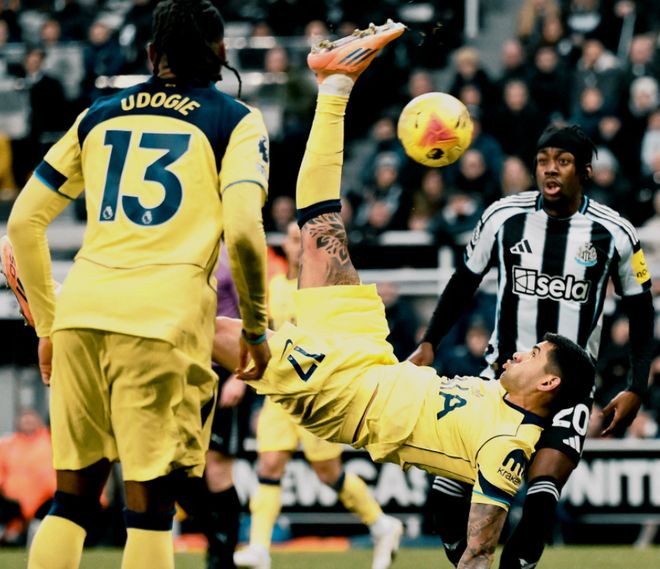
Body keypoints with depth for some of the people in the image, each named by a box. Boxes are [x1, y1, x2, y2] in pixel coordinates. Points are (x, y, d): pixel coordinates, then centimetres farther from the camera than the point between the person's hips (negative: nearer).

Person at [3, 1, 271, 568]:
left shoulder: (98, 116, 20)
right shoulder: (237, 121, 8)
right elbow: (243, 230, -7)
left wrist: (47, 324, 26)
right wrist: (255, 329, 5)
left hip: (81, 309, 4)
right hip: (164, 314, -4)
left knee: (72, 500, 12)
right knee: (150, 507, 0)